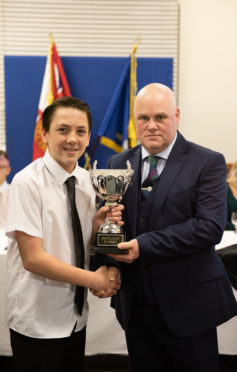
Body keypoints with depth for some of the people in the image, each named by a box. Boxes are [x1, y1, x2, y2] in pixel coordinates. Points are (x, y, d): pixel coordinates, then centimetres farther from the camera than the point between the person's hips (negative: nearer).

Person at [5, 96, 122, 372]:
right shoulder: (27, 182, -17)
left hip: (76, 315, 6)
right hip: (37, 321, -6)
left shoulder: (87, 180, 2)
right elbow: (33, 258, -21)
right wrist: (95, 280, -16)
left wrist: (98, 225, -12)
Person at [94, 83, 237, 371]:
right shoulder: (118, 164, 7)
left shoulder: (207, 163, -7)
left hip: (188, 304, -3)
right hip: (135, 304, 4)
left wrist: (144, 246, -22)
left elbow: (210, 227, -18)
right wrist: (106, 266, -12)